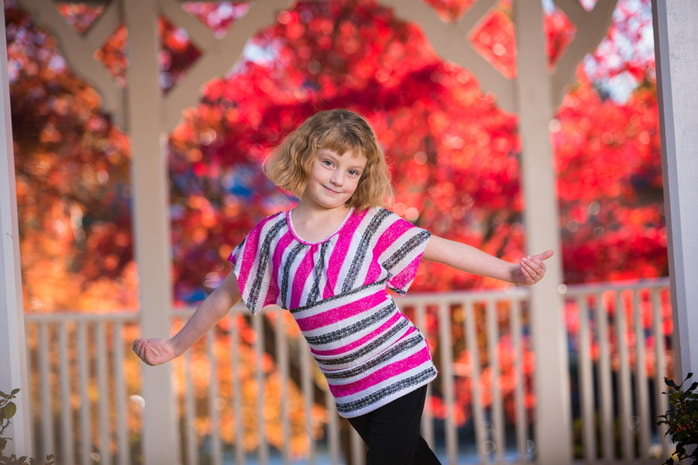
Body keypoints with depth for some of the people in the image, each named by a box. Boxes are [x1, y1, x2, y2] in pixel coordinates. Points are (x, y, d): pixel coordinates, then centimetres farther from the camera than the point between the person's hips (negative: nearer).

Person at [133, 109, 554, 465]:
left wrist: (511, 272, -11)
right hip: (350, 391, 3)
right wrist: (176, 346, 12)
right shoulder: (272, 237, 1)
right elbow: (226, 295, 10)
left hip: (401, 374, -3)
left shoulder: (373, 225, -5)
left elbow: (445, 249, -3)